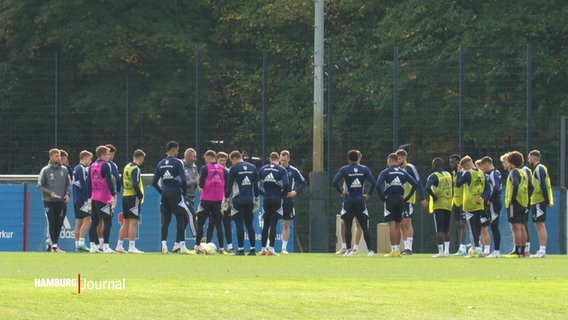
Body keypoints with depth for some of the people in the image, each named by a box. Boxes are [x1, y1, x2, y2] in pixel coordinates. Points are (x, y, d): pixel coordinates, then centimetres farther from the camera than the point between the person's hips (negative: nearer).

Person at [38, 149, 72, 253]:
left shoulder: (64, 170, 8)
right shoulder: (45, 170, -2)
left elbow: (68, 184, 15)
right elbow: (40, 185, -1)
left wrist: (67, 194, -3)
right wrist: (50, 193, -13)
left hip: (61, 201, 4)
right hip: (49, 201, -4)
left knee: (59, 223, 4)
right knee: (51, 223, -8)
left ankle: (51, 244, 13)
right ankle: (53, 245, -9)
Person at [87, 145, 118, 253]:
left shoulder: (92, 166, 13)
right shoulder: (105, 165, -10)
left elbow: (89, 183, 16)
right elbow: (109, 181, -17)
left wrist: (90, 196, 20)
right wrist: (113, 194, -15)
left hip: (94, 199, 8)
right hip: (104, 199, -8)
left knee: (94, 222, 9)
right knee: (107, 222, -5)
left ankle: (92, 245, 8)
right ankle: (105, 246, -10)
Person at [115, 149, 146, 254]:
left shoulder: (126, 167, 12)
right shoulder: (136, 169, -13)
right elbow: (135, 185, -22)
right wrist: (141, 195, -9)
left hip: (125, 196, 8)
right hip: (134, 197, -8)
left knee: (125, 222, 14)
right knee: (133, 223, -7)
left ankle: (119, 246, 16)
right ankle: (132, 247, -9)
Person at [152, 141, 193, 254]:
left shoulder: (161, 163, 9)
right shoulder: (177, 162, -8)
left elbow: (154, 182, 9)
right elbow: (183, 180, -15)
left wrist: (162, 192, 15)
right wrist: (184, 192, -1)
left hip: (165, 195, 5)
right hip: (175, 194, -5)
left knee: (165, 221, 8)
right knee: (181, 220, 0)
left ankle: (164, 247, 4)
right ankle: (182, 248, -2)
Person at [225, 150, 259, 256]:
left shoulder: (234, 168, -5)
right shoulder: (252, 168, 9)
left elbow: (229, 186, -5)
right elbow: (256, 184, 14)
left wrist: (226, 198, 4)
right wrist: (256, 198, 23)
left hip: (238, 200, -5)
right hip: (249, 201, 5)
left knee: (239, 225, -3)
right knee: (249, 224, 11)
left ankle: (241, 249, -6)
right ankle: (252, 248, 7)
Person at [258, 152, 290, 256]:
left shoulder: (262, 169, 6)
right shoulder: (281, 170, -3)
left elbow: (258, 184, 5)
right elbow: (286, 184, -11)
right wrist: (283, 194, 4)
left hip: (266, 199, 3)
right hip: (277, 199, -3)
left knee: (265, 225, 10)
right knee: (273, 224, -1)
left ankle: (264, 248, 10)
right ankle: (271, 248, -6)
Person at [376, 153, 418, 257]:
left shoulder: (385, 172, -2)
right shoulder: (403, 172, 10)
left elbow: (378, 185, -16)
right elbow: (415, 184, 5)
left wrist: (382, 198, -6)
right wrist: (407, 197, 7)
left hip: (390, 199, -4)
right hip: (400, 200, 4)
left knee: (392, 226, -5)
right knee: (397, 226, 12)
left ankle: (394, 250, -10)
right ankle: (398, 250, 13)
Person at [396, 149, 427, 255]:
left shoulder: (410, 168, -7)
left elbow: (418, 183, -10)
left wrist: (423, 198, -14)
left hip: (408, 200, -8)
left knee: (407, 223, -10)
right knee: (402, 225, 7)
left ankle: (409, 248, -11)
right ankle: (406, 248, 10)